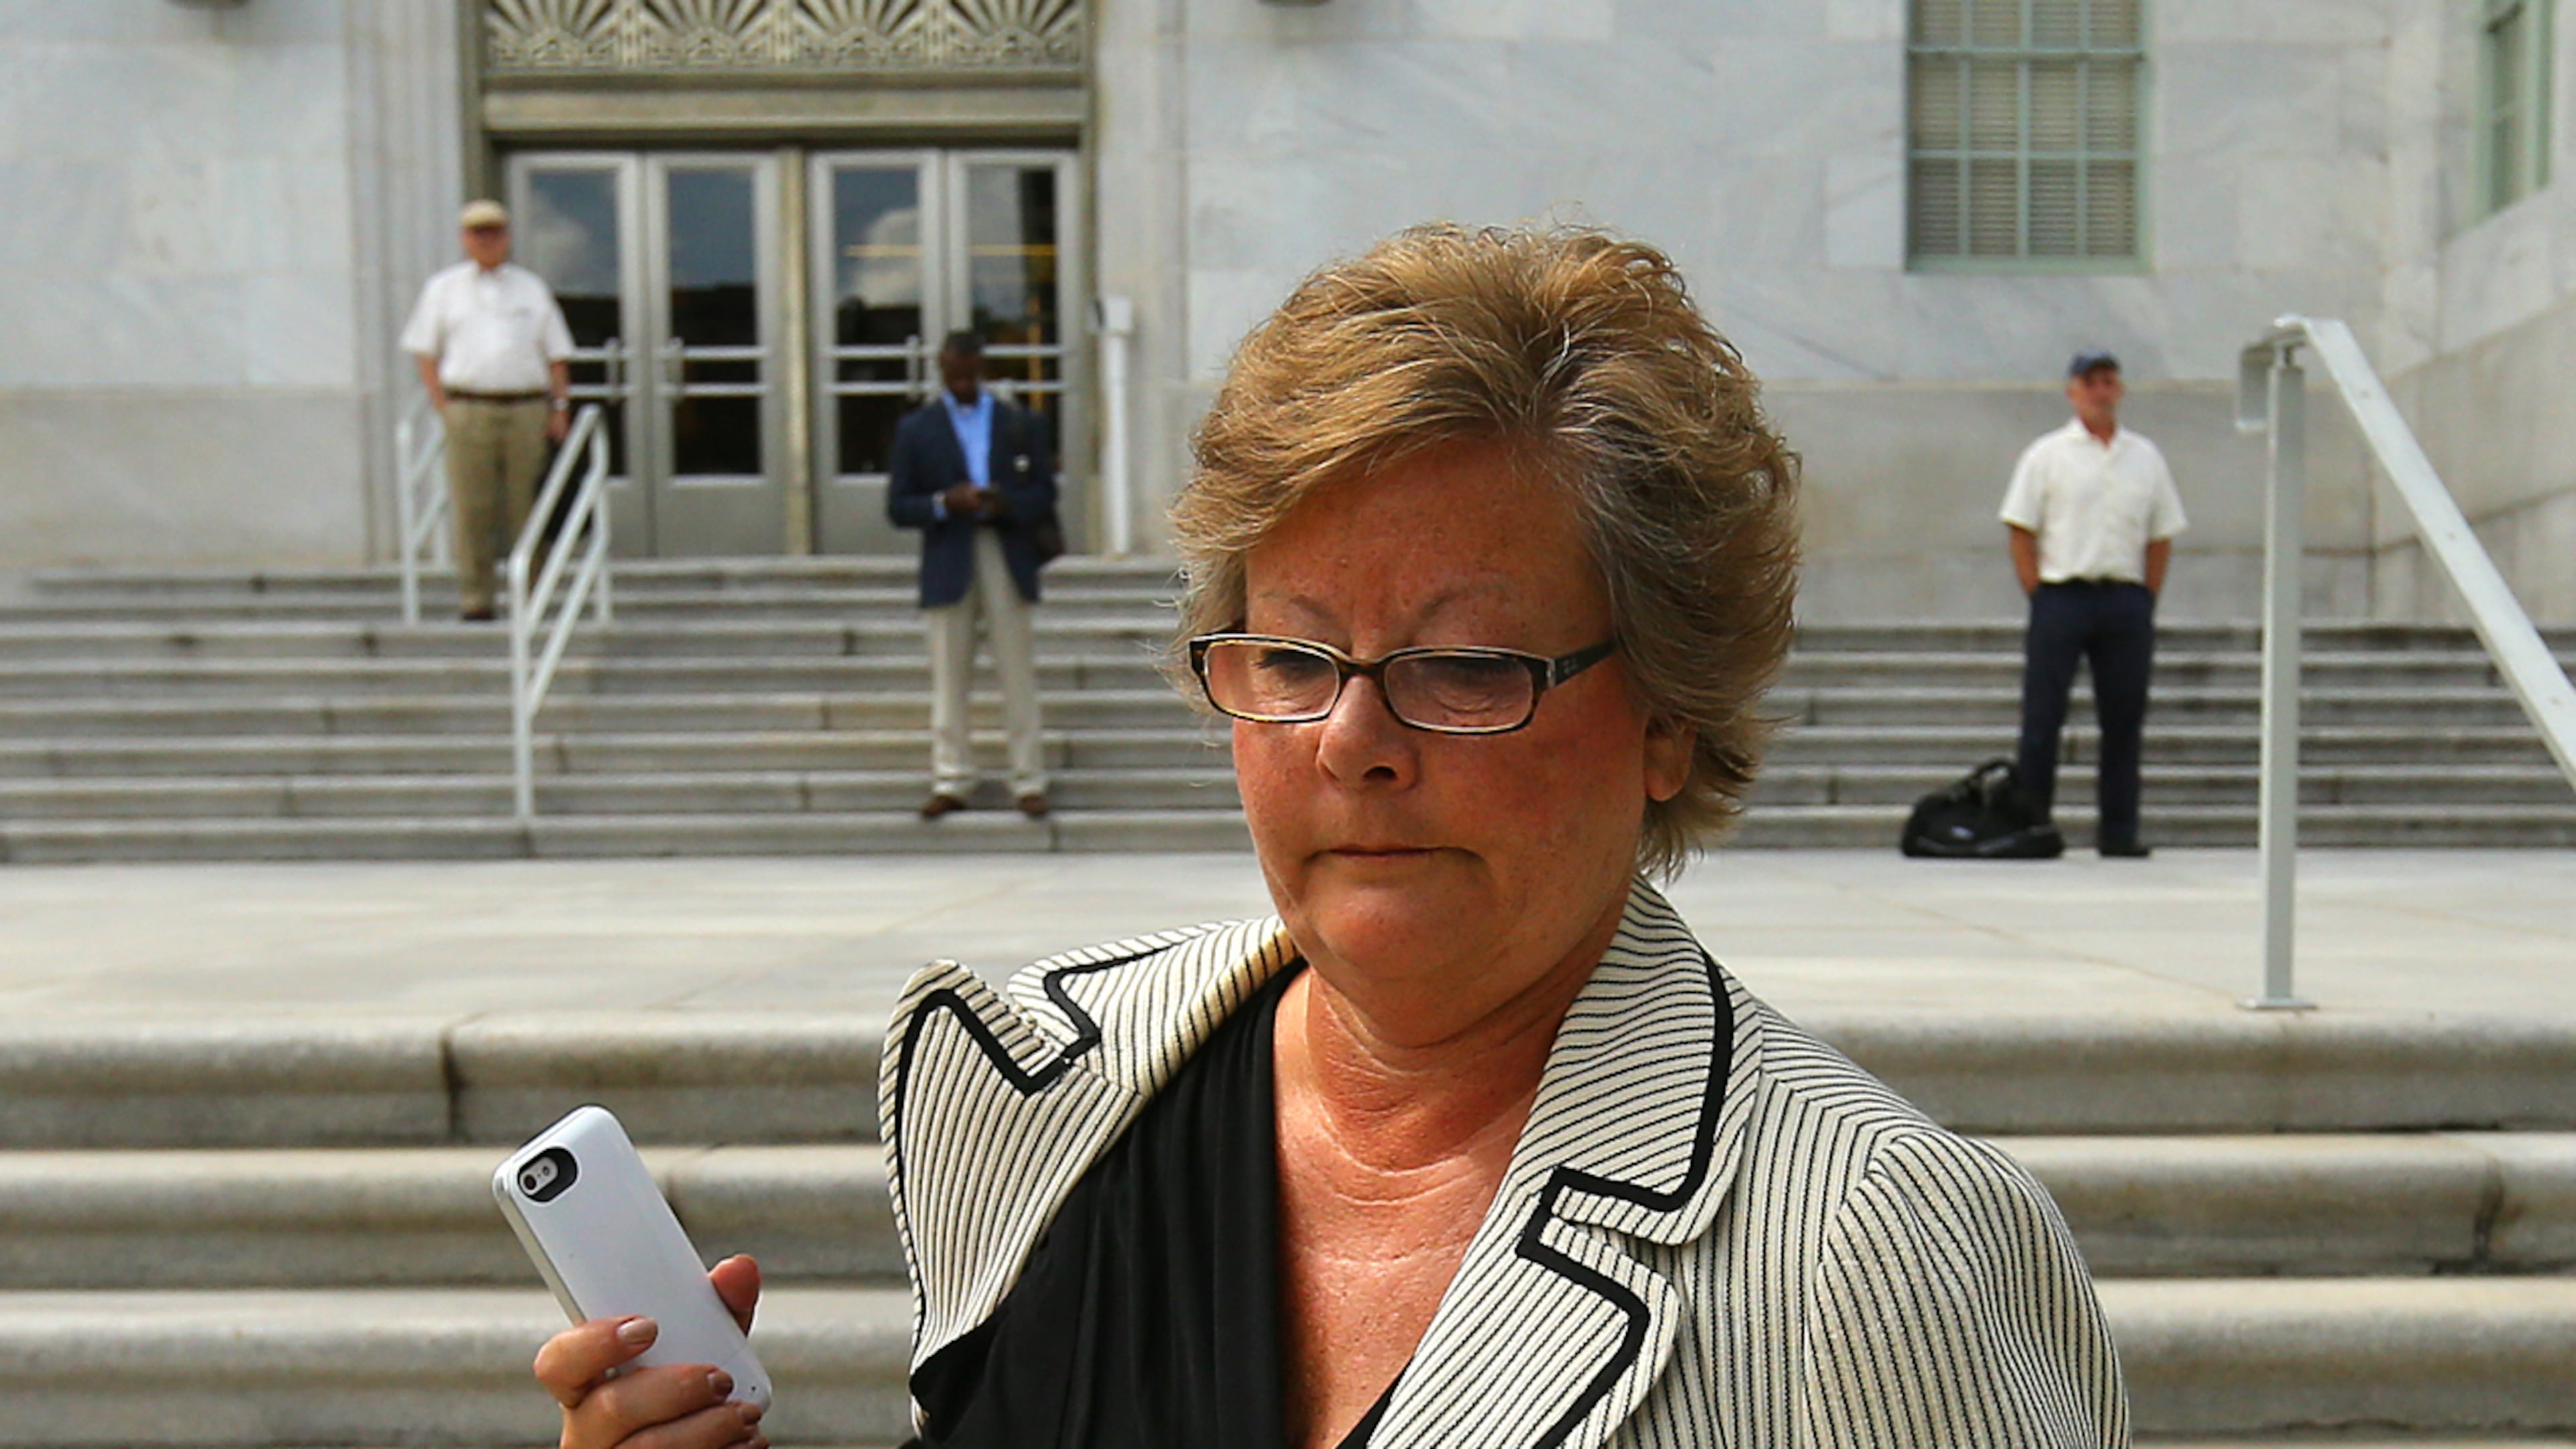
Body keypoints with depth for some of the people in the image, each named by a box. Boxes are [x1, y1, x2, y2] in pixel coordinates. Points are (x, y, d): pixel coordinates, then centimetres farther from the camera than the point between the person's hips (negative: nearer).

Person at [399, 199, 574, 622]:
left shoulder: (532, 288, 16)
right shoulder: (444, 288, 14)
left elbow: (557, 355, 15)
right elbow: (425, 352, 11)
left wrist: (560, 408, 2)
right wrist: (443, 408, -1)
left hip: (527, 409, 1)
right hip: (467, 409, -1)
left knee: (526, 508, 0)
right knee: (472, 509, -3)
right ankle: (475, 599, 1)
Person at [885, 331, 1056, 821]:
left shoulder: (1020, 424, 11)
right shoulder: (915, 428, 9)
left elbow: (1045, 493, 7)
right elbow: (898, 507, 4)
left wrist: (1007, 503, -13)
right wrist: (943, 503, -14)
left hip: (1007, 561, 0)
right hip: (947, 565, 0)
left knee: (1018, 675, 1)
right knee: (949, 678, 1)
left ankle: (1029, 781, 6)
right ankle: (951, 781, 8)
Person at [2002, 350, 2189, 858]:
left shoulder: (2146, 458, 13)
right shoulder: (2046, 456, 3)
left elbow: (2161, 536, 14)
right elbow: (2021, 530, -1)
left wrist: (2145, 601, 5)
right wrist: (2039, 597, -7)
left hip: (2127, 601, 3)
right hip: (2063, 595, -3)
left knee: (2124, 720, 5)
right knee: (2042, 717, -3)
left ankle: (2120, 831, 12)